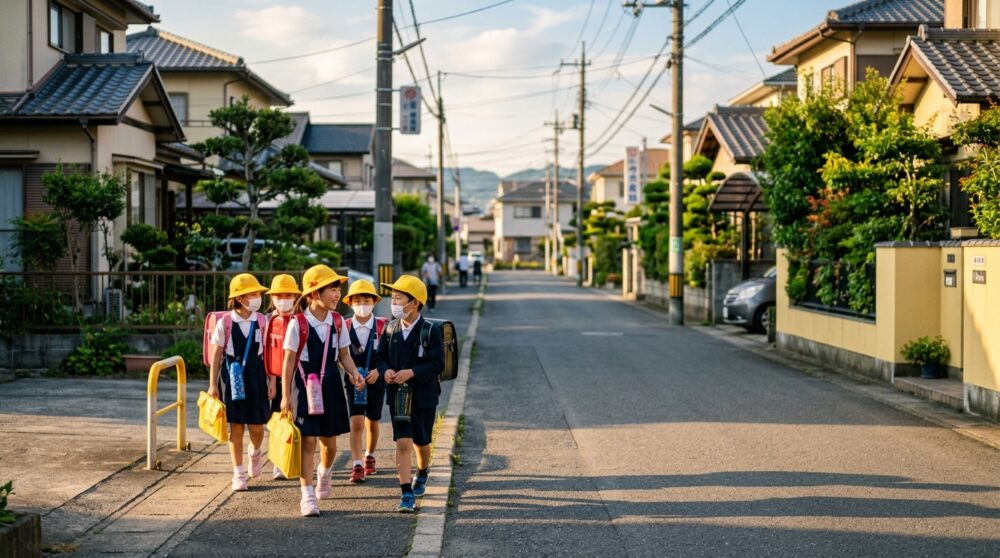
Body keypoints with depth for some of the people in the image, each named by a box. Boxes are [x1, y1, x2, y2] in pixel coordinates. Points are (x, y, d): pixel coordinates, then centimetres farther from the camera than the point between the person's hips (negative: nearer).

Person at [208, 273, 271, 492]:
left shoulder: (262, 321, -1)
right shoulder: (224, 323, -5)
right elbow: (216, 355, 0)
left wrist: (272, 381, 0)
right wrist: (212, 384, -1)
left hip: (256, 376, 1)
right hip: (232, 376, -1)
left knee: (257, 426, 4)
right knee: (236, 427, 3)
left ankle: (255, 453, 39)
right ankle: (239, 473, 14)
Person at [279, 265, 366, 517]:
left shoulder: (337, 321, 2)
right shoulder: (298, 324, -11)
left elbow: (343, 355, 9)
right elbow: (289, 361, -6)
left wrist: (354, 373, -10)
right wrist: (286, 396, -7)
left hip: (331, 385, 4)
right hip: (306, 385, -4)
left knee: (330, 441, 12)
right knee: (307, 441, -6)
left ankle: (324, 474, 43)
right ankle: (307, 496, 0)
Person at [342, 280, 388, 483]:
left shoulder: (382, 326, -5)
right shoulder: (344, 327, -4)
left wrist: (378, 371, -15)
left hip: (375, 381, 1)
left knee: (372, 422, 16)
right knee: (356, 423, -11)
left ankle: (369, 457, 38)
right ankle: (356, 466, -11)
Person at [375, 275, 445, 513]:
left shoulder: (431, 331, -11)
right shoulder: (390, 328, 2)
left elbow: (438, 364, -13)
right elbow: (381, 356, 10)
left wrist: (412, 372, -23)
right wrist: (385, 370, -12)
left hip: (424, 395, -2)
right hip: (397, 394, 2)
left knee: (421, 442, 13)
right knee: (403, 442, -8)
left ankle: (422, 473, 45)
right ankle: (406, 494, -7)